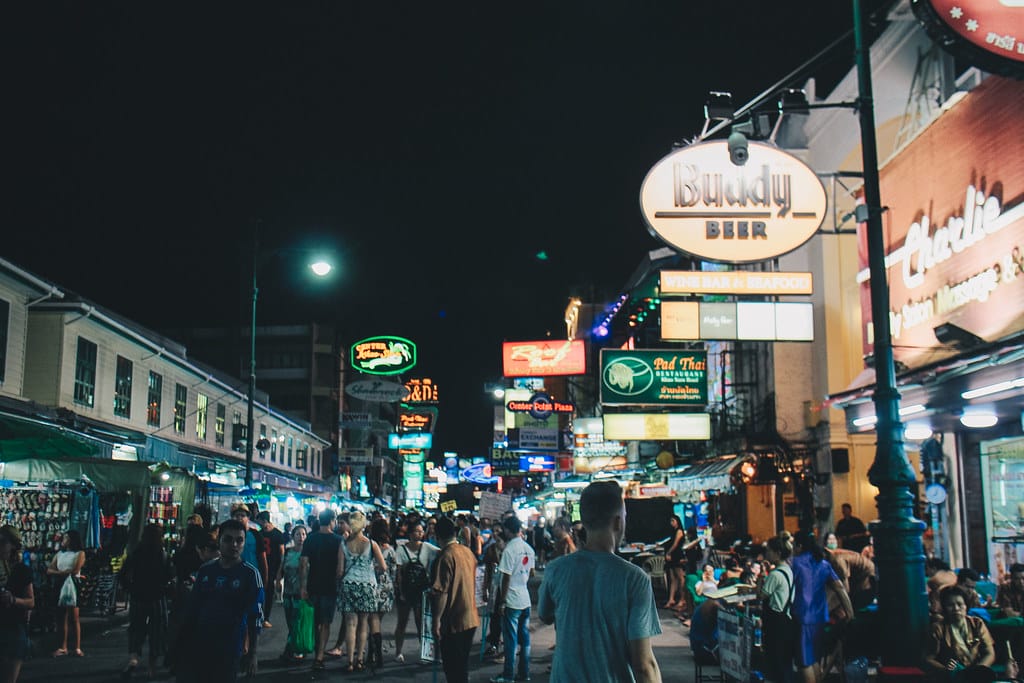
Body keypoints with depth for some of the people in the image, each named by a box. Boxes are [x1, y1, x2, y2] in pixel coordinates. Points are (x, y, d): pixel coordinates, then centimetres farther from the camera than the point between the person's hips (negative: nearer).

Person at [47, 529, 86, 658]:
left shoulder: (80, 553, 4)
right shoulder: (59, 554, 18)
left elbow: (75, 570, -9)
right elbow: (49, 570, 6)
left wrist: (59, 572, 0)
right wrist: (65, 573, -9)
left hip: (73, 585, -5)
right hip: (61, 586, 5)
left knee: (74, 617, -6)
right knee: (62, 617, 3)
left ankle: (77, 648, -6)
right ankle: (63, 647, 7)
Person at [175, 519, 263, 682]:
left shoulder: (250, 574, -5)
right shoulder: (205, 570, 7)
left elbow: (255, 617, -6)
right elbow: (191, 608, 13)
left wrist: (251, 654, -8)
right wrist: (183, 643, 10)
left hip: (228, 653, -4)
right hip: (196, 648, 4)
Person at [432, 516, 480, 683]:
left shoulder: (446, 556, -16)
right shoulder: (468, 552, 6)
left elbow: (442, 592, -19)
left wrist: (437, 620, -15)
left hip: (452, 621, -7)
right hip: (471, 618, 7)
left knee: (451, 669, 1)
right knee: (463, 665, 17)